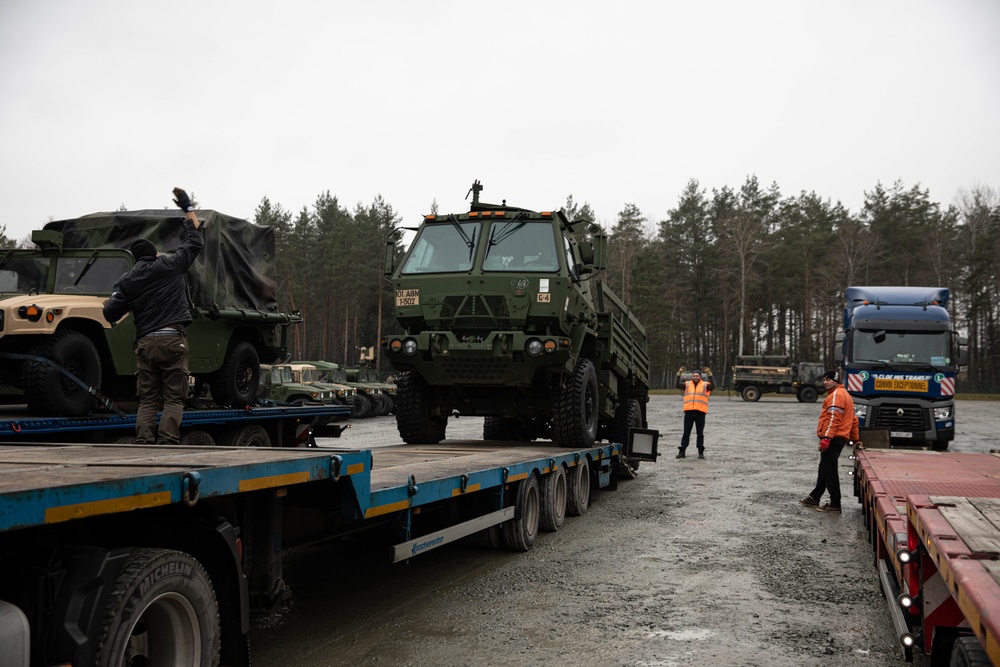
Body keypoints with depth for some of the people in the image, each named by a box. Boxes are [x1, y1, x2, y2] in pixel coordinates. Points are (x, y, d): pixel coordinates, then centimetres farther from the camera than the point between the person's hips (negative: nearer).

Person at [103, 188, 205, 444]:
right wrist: (188, 208, 24)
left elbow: (110, 314, 8)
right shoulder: (169, 266, 5)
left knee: (147, 400, 9)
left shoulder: (127, 281, 11)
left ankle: (143, 442, -2)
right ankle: (167, 442, -13)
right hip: (172, 340, -3)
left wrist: (114, 297, 30)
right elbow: (195, 240, 14)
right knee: (173, 398, -1)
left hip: (145, 343, 3)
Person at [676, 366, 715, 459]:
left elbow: (713, 386, -13)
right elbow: (678, 385, -2)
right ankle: (682, 451, 8)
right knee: (686, 433, 5)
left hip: (700, 412, -2)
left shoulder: (705, 385, 6)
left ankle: (701, 452, 11)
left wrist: (709, 374, -21)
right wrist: (679, 374, -13)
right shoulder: (687, 384, 11)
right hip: (688, 412, 2)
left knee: (700, 433, 5)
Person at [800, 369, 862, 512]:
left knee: (829, 471, -8)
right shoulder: (844, 394, 23)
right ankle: (814, 498, 27)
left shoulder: (836, 395, -11)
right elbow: (853, 419, 26)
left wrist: (827, 438, -26)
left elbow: (833, 418, -21)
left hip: (832, 439, -11)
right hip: (839, 438, 11)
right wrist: (855, 439, 29)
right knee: (825, 469, 17)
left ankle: (835, 504, -5)